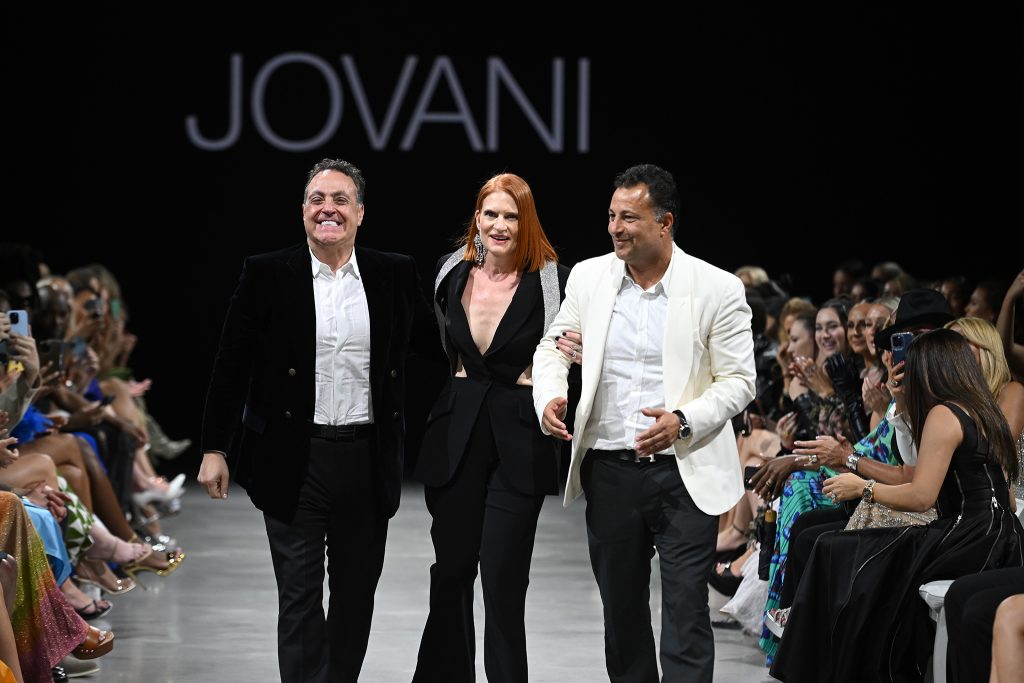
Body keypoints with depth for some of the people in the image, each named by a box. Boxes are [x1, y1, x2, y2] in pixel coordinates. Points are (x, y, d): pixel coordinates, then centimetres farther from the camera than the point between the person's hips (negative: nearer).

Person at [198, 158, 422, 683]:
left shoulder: (395, 275, 4)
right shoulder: (267, 275, -1)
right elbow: (231, 365, 0)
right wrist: (214, 448, -2)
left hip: (368, 459, 2)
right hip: (294, 458, -2)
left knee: (356, 595, 11)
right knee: (299, 596, -1)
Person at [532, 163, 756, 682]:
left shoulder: (718, 289, -6)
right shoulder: (589, 277, 4)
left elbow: (738, 381, -4)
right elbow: (553, 347, 15)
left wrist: (683, 422, -20)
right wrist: (549, 397, -7)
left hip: (684, 473, -4)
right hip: (608, 470, 4)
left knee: (685, 613, -6)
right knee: (621, 611, 13)